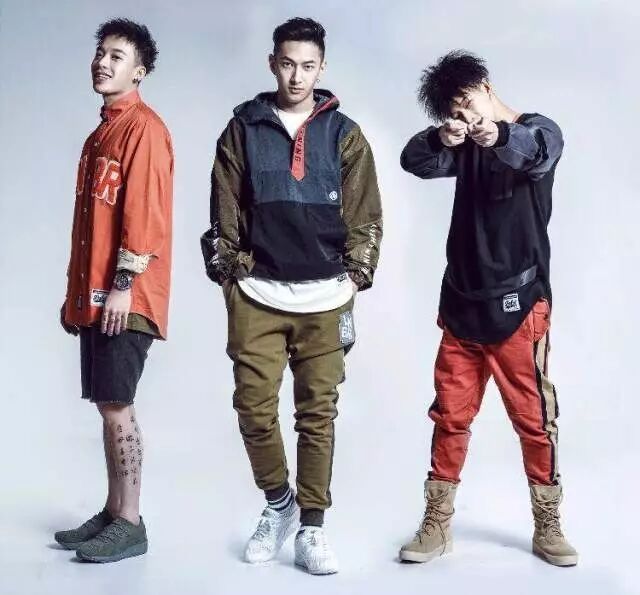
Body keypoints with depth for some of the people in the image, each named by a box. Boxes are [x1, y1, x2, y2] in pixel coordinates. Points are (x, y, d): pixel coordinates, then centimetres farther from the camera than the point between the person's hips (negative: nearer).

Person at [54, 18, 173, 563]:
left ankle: (130, 525, 3)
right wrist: (76, 292, 19)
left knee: (116, 406, -6)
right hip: (94, 294, 9)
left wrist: (123, 285, -21)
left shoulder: (144, 128, -8)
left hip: (125, 295, -9)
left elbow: (144, 211, -17)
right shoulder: (103, 132, 20)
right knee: (107, 406, 12)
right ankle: (113, 513, 21)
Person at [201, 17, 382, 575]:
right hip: (256, 293, 1)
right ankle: (278, 503, 26)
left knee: (318, 413, 3)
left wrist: (355, 277, -2)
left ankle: (312, 527, 14)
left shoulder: (343, 133, 6)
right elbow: (225, 212, 6)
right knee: (254, 408, 1)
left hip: (324, 297, 0)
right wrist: (228, 275, 1)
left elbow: (365, 216, 5)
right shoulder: (243, 129, 6)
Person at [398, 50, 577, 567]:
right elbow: (414, 162, -4)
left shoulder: (540, 131, -2)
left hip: (518, 305, -4)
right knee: (450, 415, 6)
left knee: (535, 419, 2)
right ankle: (438, 525, 16)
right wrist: (441, 137, -26)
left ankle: (548, 527, 16)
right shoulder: (468, 145, 13)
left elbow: (535, 151, -26)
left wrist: (500, 136, -49)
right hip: (463, 305, 5)